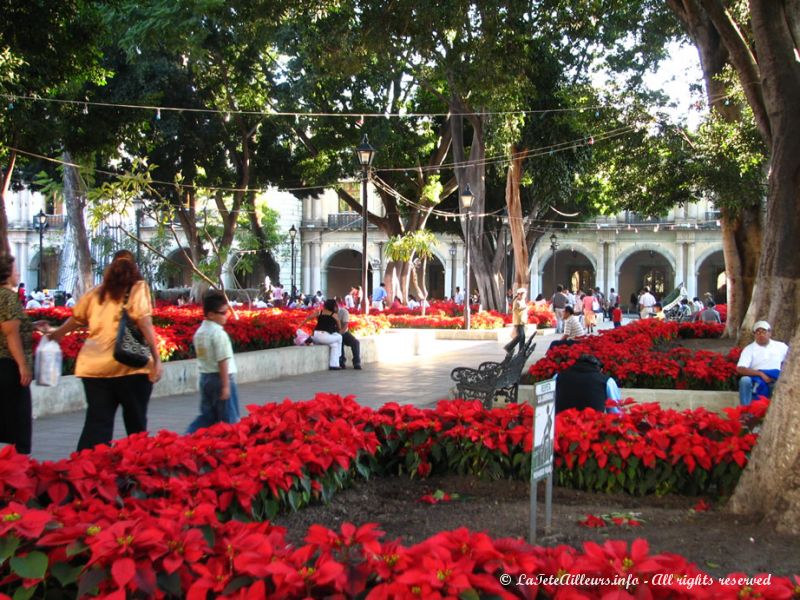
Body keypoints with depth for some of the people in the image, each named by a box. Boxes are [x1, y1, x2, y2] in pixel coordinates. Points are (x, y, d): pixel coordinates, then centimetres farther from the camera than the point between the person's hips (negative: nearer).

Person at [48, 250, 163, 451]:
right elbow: (144, 323, -10)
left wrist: (57, 334, 39)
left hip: (94, 366, 4)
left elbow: (76, 318, 22)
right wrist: (156, 359, -11)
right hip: (130, 366, -3)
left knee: (96, 423, 6)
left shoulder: (96, 292, 13)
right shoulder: (137, 288, 1)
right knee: (135, 423, 10)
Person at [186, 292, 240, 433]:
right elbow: (222, 361, -19)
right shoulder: (219, 333, -16)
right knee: (229, 419, 1)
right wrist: (226, 385, -18)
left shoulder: (199, 332, 9)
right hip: (220, 377, -8)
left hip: (205, 377, 8)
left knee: (207, 416, 15)